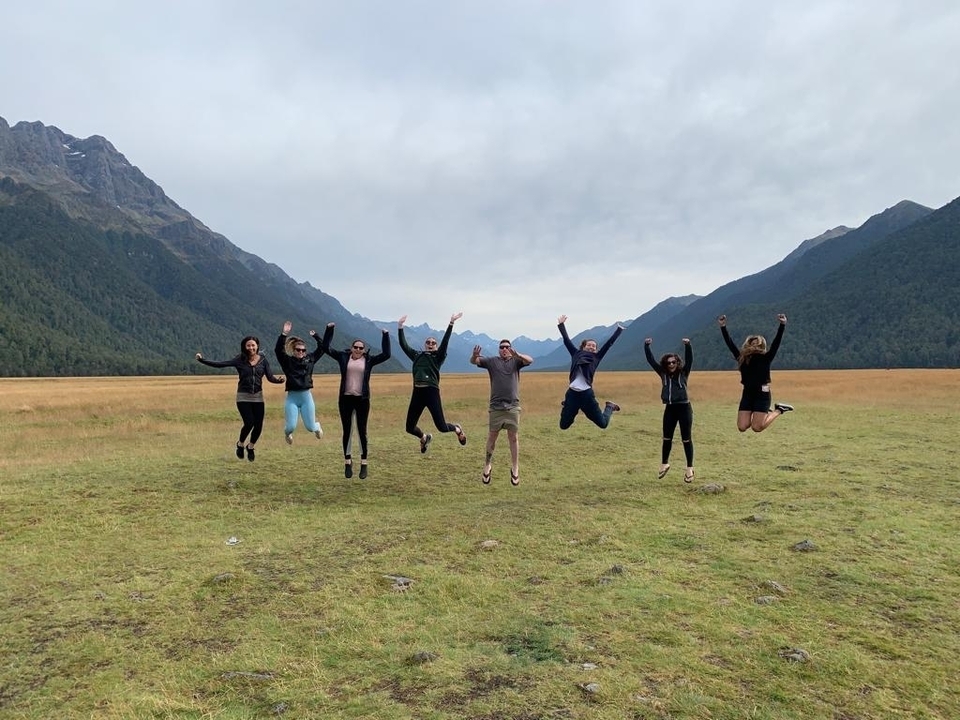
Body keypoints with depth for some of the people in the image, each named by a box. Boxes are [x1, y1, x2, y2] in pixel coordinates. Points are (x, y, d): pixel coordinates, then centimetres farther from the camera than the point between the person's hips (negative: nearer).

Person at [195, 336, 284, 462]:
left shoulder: (262, 360, 2)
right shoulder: (240, 360, -4)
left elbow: (270, 377, -3)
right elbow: (220, 364, -7)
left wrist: (278, 379, -24)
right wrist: (203, 360, -15)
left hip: (258, 396, 2)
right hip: (243, 396, -2)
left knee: (258, 425, -2)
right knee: (249, 422, -15)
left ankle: (251, 446, 28)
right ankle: (240, 444, 16)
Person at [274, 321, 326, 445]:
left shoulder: (310, 359, 5)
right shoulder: (287, 361, -2)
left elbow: (322, 348, 8)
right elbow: (278, 349, -16)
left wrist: (315, 336, 3)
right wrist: (284, 334, -23)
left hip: (306, 396, 1)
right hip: (292, 397, -1)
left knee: (310, 427, 4)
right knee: (291, 427, -5)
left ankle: (317, 425, 44)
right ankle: (287, 432, 34)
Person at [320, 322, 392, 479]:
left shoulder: (369, 360, 2)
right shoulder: (343, 357, 4)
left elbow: (386, 354, -3)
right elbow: (326, 347, 3)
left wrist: (386, 336, -5)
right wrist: (329, 329, -4)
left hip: (362, 400, -1)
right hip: (345, 399, 1)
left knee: (362, 431, 4)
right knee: (347, 431, 7)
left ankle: (363, 465, 11)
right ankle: (348, 463, 19)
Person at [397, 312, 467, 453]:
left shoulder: (438, 357, 7)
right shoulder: (417, 356, 17)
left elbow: (445, 342, -4)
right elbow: (403, 344, 15)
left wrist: (451, 323, -12)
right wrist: (400, 327, 12)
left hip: (432, 392, -4)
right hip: (417, 393, 4)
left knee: (442, 427, -4)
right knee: (409, 428, 6)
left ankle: (457, 429, 32)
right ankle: (425, 437, 39)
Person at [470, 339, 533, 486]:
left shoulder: (516, 361, 5)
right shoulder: (492, 361, 6)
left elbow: (530, 360, -13)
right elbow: (474, 361, -4)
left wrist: (517, 355, -34)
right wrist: (475, 355, -30)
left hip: (513, 406, 0)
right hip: (496, 406, 0)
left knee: (513, 437, 3)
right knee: (492, 435, 7)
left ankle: (515, 468, 11)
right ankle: (488, 464, 20)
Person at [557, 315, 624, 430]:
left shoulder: (596, 357, 10)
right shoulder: (576, 354, 13)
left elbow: (609, 343, 12)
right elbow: (566, 340, 14)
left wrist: (619, 329, 14)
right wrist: (561, 324, 15)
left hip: (587, 394, -1)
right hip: (572, 393, 1)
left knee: (603, 424, 4)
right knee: (563, 425, 7)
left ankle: (609, 407, 36)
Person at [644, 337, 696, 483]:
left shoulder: (683, 373, -2)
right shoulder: (663, 374, 5)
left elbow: (689, 359, -17)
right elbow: (651, 360, 0)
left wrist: (687, 345, -32)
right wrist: (646, 346, -12)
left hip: (684, 408, -3)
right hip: (669, 409, 4)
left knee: (686, 439, 2)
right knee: (667, 438, 13)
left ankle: (689, 468, 11)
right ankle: (664, 464, 29)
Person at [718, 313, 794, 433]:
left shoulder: (766, 358, -1)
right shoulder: (742, 358, 7)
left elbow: (776, 343, -10)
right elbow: (730, 344, 5)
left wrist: (782, 325, -20)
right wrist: (723, 326, -1)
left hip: (762, 394, -4)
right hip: (747, 394, 4)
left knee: (756, 427, -10)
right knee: (742, 427, -3)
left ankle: (779, 410, 17)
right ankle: (765, 413, 25)